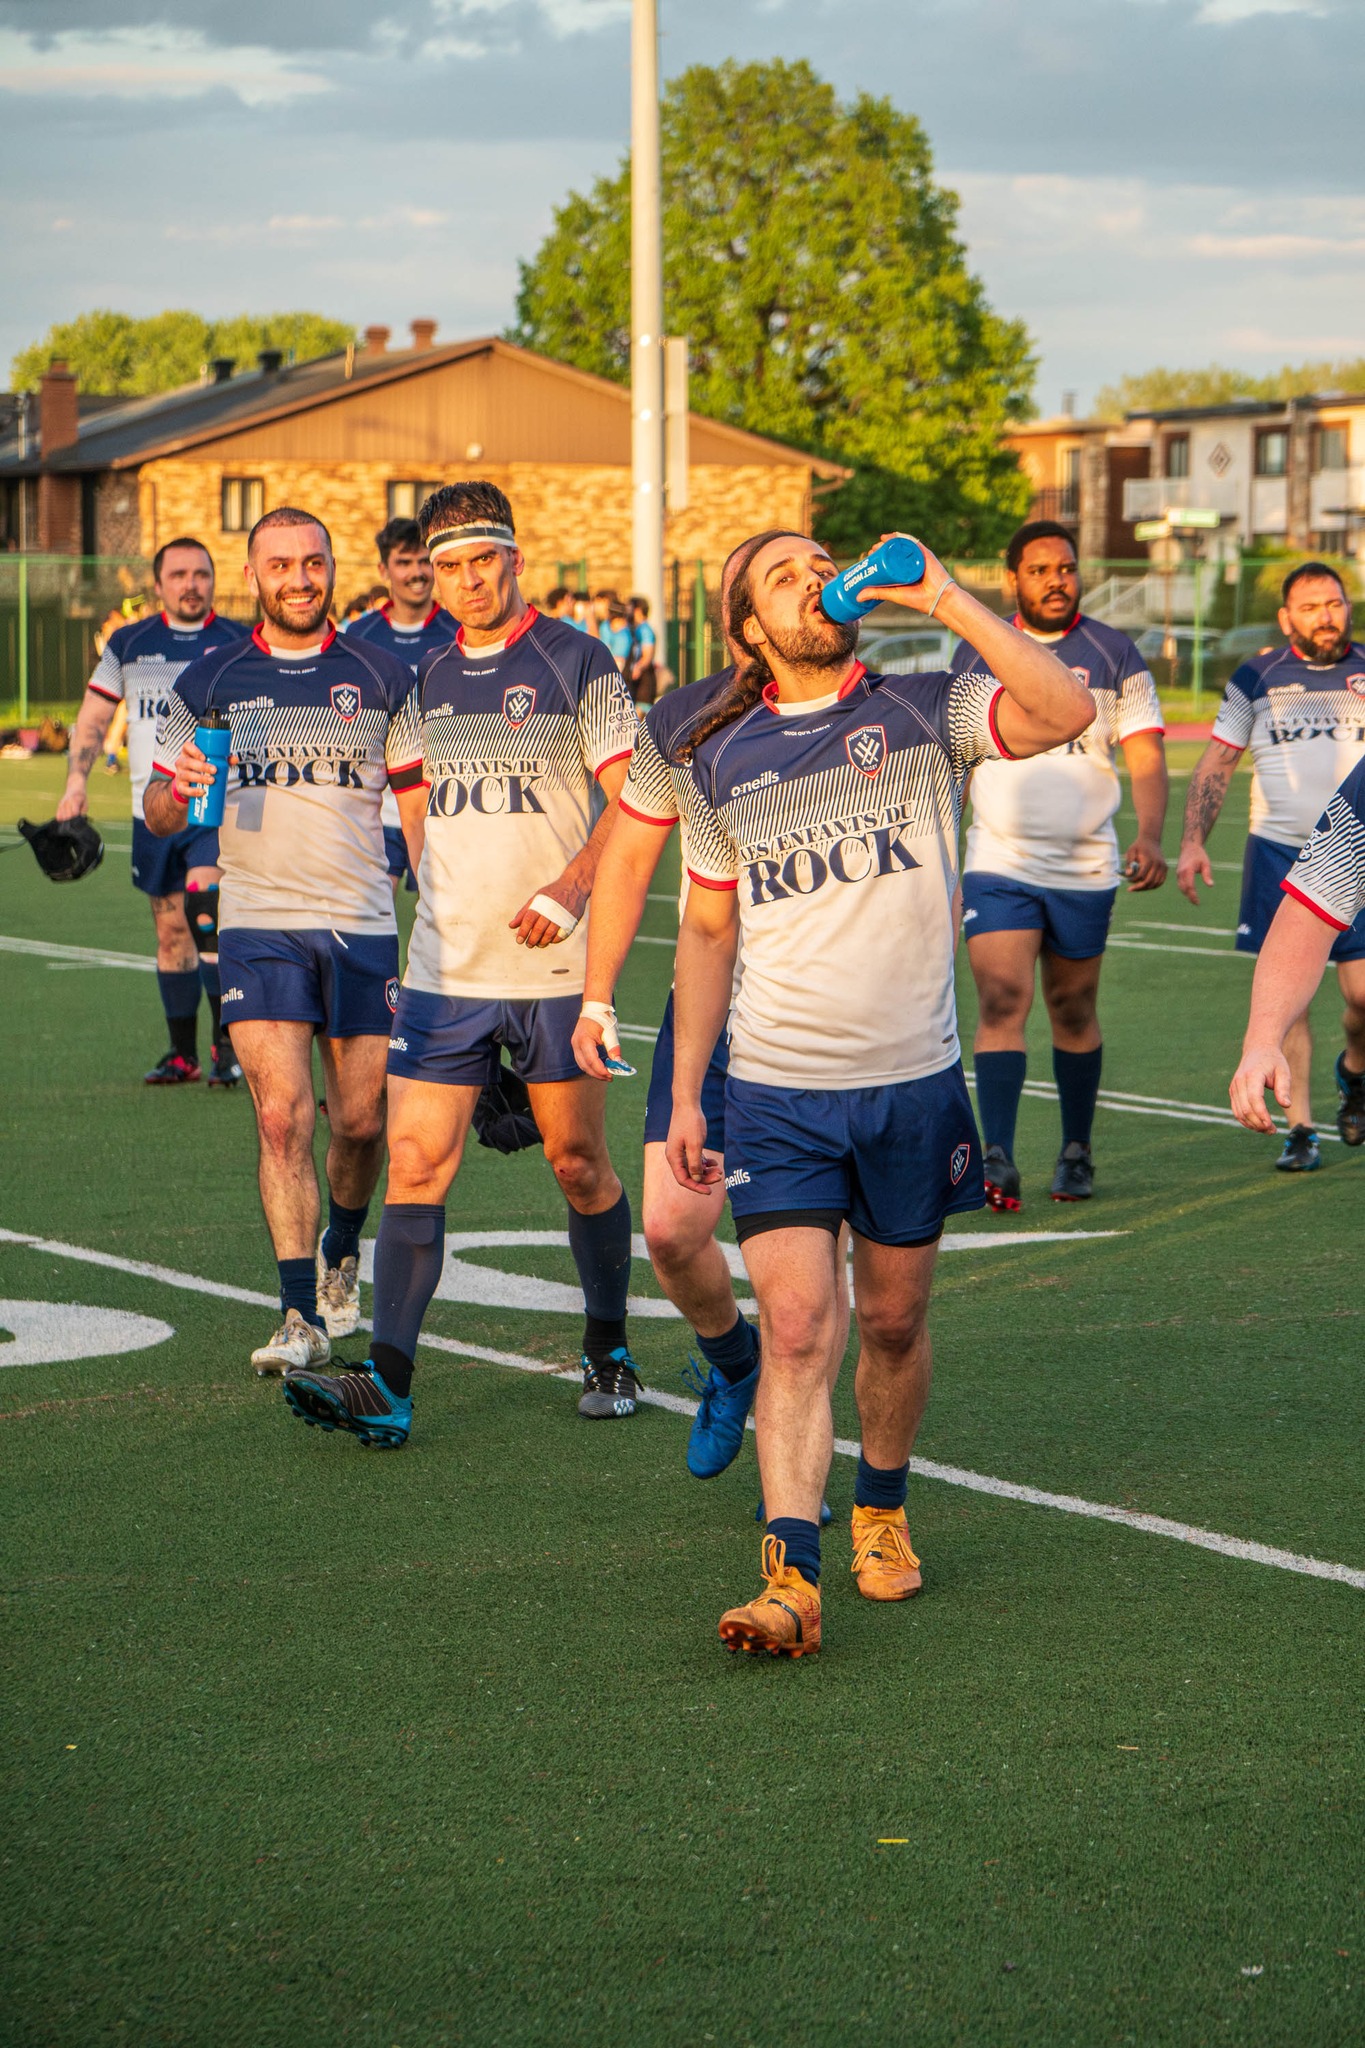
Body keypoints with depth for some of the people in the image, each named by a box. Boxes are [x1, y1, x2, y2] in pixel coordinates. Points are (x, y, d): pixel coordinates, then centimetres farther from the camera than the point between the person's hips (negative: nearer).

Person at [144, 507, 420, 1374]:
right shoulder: (208, 683, 5)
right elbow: (158, 813, 9)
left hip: (364, 923, 1)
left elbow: (421, 804, 10)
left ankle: (342, 1252, 35)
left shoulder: (383, 677, 5)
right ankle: (302, 1318, -8)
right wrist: (179, 793, -15)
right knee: (283, 1116, -12)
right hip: (259, 924, -1)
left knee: (362, 1122, 4)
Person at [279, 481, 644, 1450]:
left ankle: (610, 1353, 26)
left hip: (555, 968, -4)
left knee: (580, 1164, 7)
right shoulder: (427, 679, 12)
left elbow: (633, 800, -8)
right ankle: (388, 1388, -11)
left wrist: (571, 885, -22)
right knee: (415, 1164, -6)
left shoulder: (575, 662, -4)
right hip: (443, 971, 4)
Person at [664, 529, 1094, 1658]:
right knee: (797, 1329, -11)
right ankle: (790, 1579, -14)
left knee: (894, 1321, 13)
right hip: (776, 1091, 0)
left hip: (913, 1079, 0)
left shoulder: (924, 710, -1)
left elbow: (1066, 712, -21)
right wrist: (685, 1094, 11)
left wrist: (940, 595, -21)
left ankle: (882, 1509, 37)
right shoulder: (722, 759, 6)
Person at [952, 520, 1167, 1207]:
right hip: (997, 863, 0)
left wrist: (1149, 836, -19)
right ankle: (997, 1158, -20)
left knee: (1074, 1015, 9)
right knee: (1003, 1003, -14)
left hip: (1084, 868, 0)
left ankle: (1076, 1154, 24)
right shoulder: (975, 654, 5)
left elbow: (1147, 760, -2)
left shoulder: (1114, 655, 2)